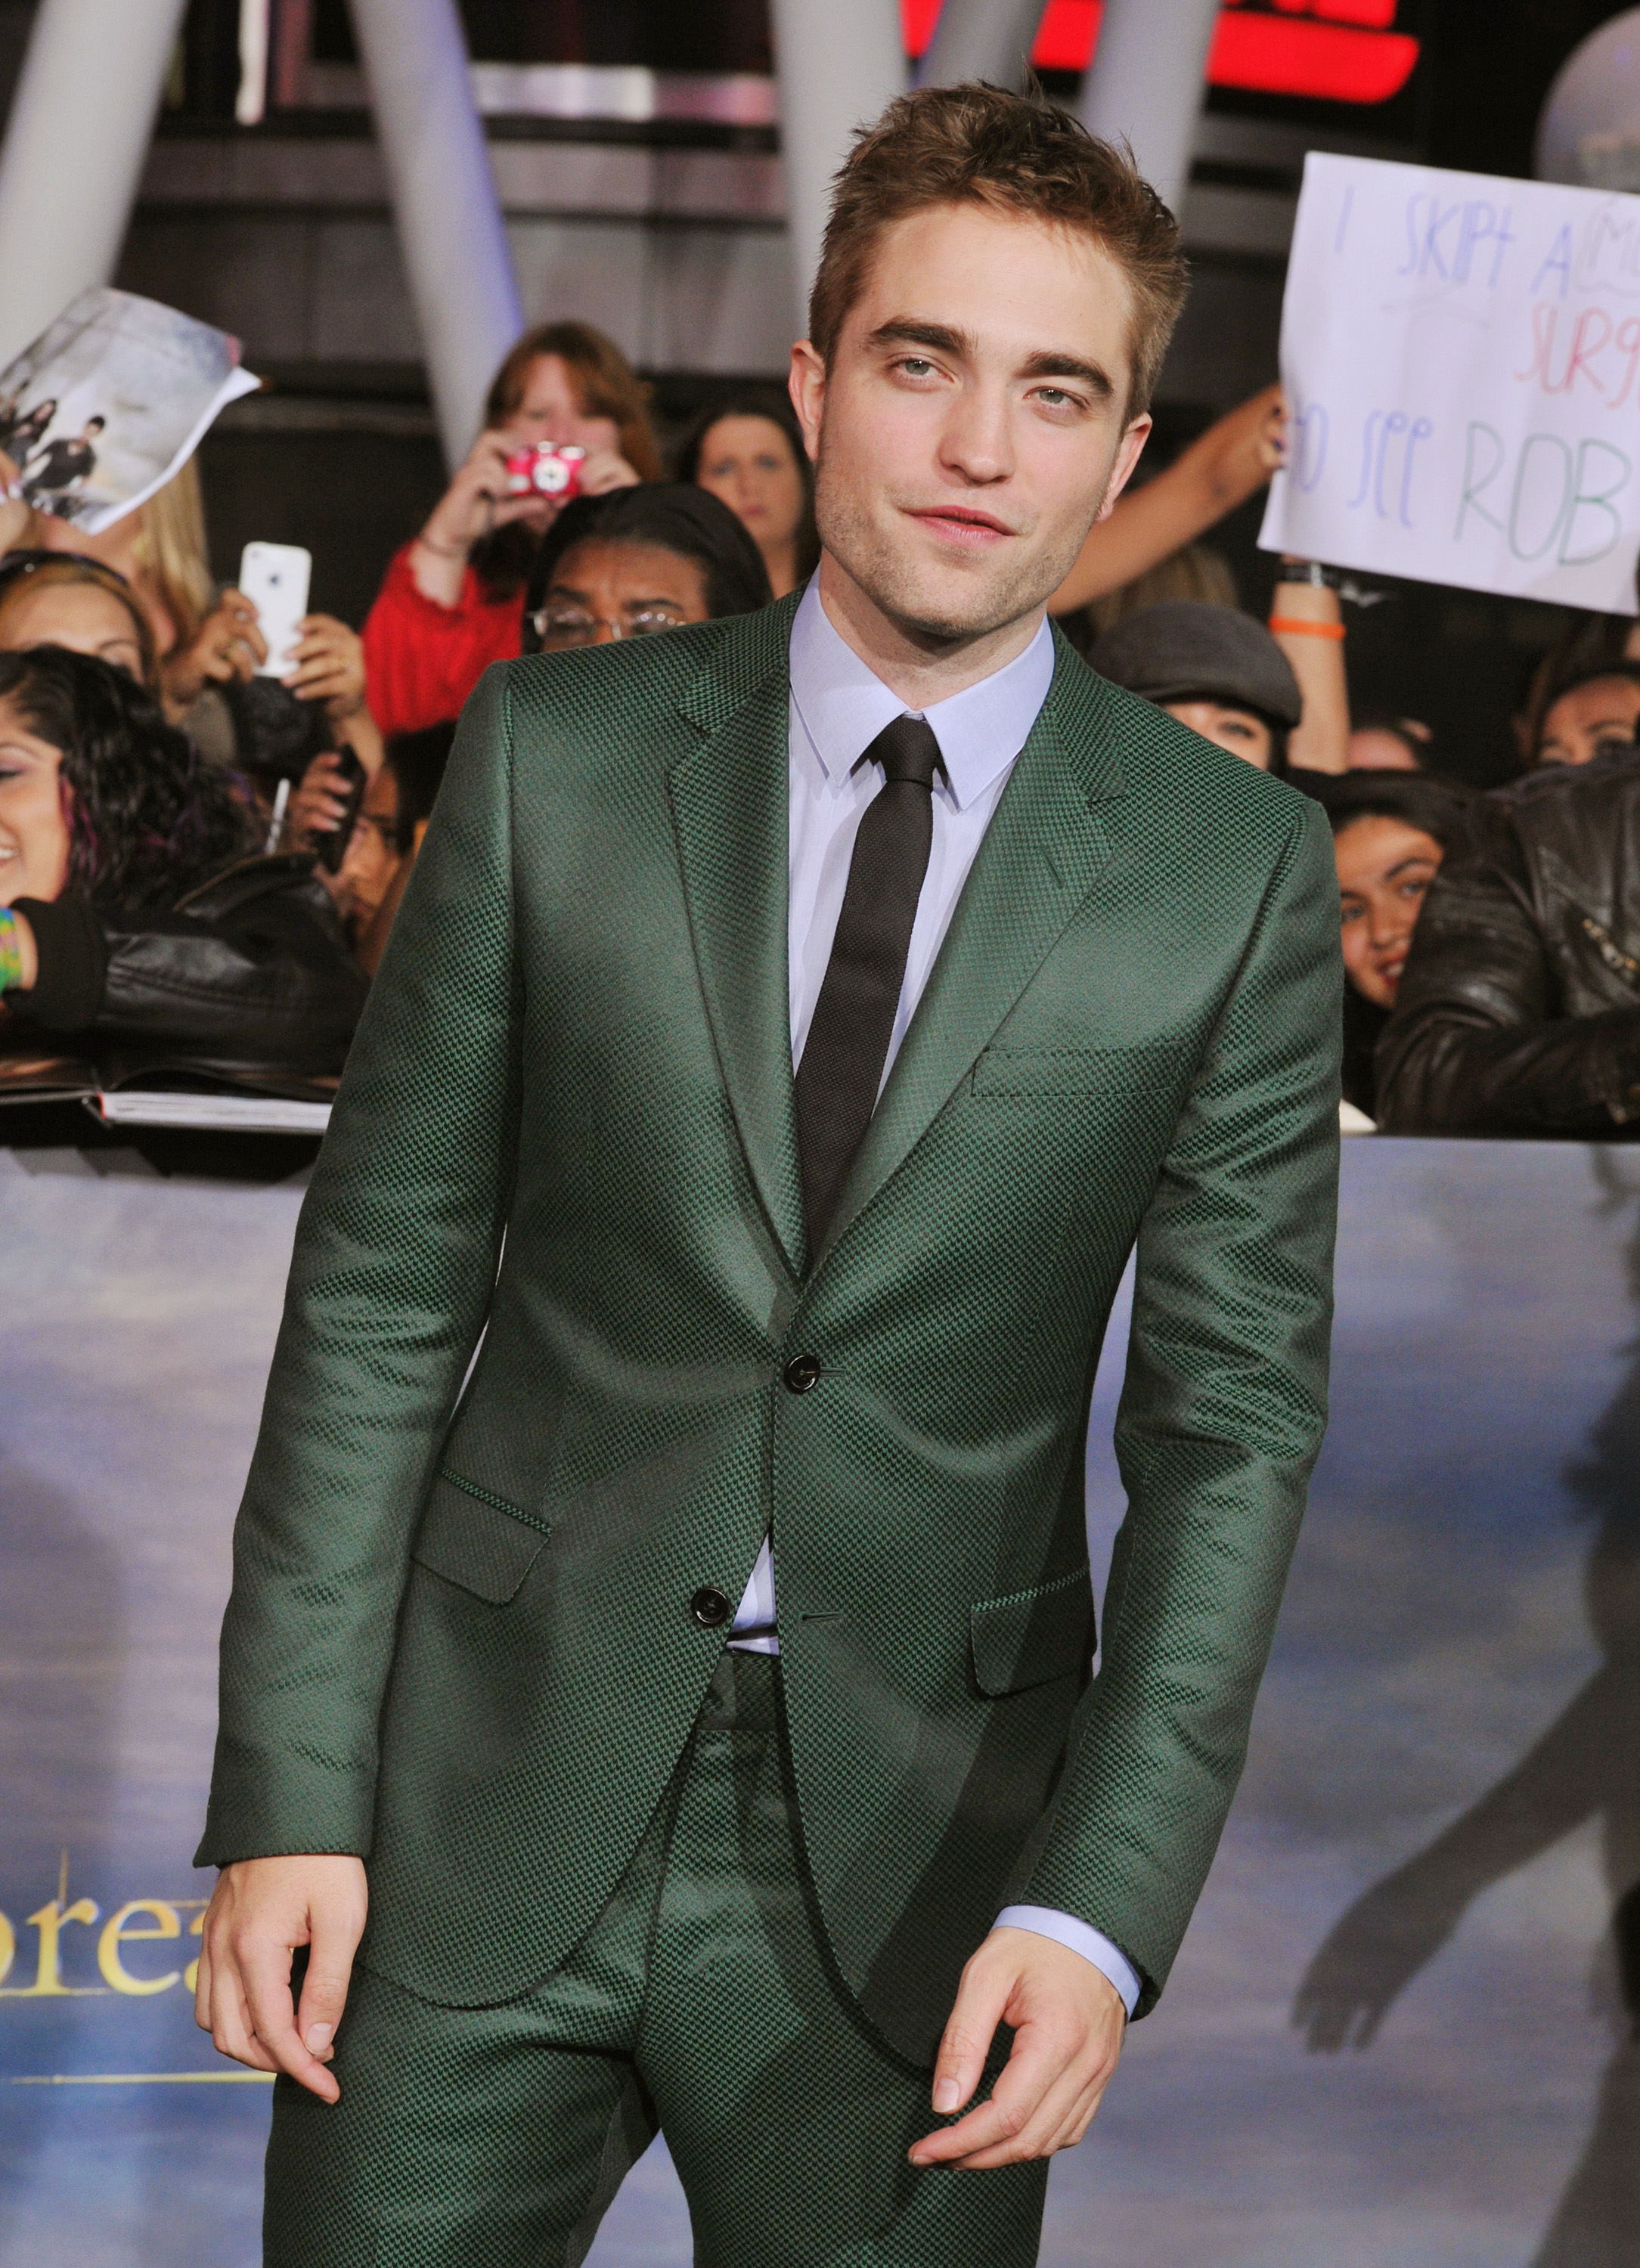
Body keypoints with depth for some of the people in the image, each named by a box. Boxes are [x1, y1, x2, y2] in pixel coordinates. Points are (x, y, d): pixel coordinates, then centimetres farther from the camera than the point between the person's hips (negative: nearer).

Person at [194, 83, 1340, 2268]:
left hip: (915, 1848, 0)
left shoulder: (1240, 874, -1)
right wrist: (289, 1794, -4)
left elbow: (1234, 1420, -1)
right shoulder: (557, 755, 0)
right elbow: (382, 1286, 1)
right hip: (493, 1804, 1)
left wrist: (1102, 1909, -10)